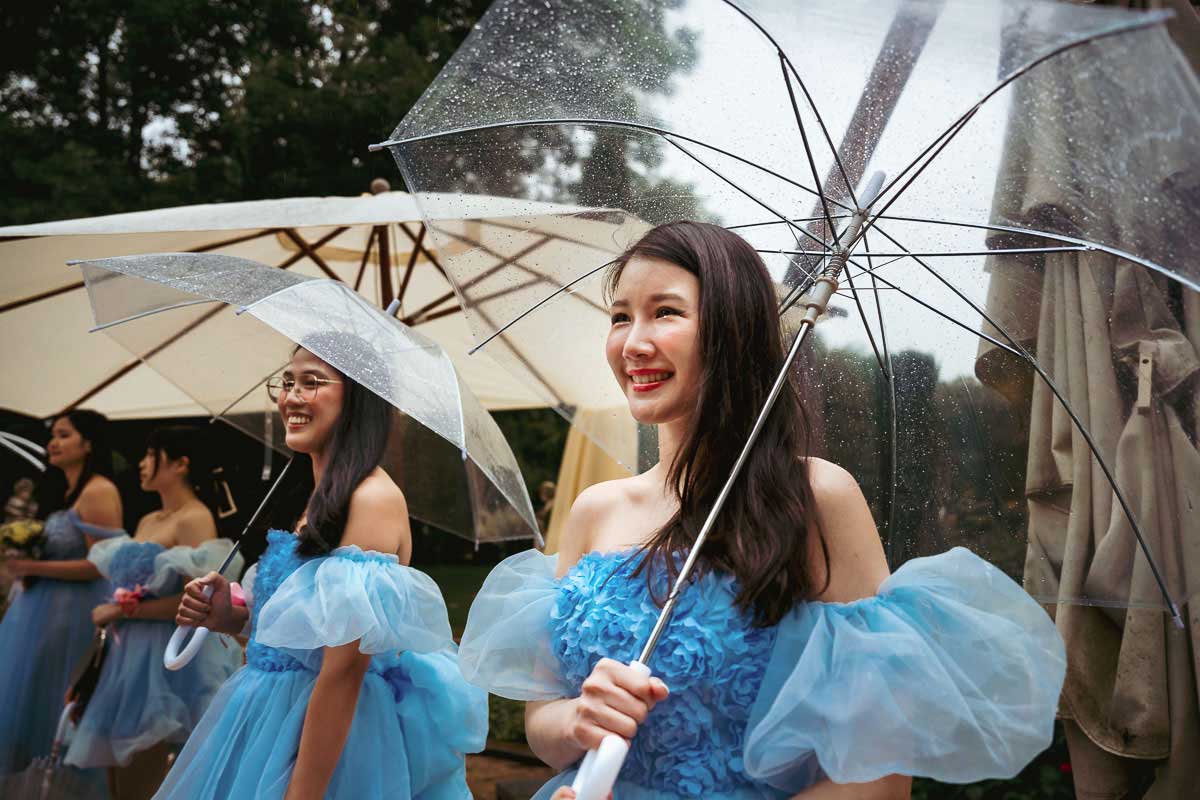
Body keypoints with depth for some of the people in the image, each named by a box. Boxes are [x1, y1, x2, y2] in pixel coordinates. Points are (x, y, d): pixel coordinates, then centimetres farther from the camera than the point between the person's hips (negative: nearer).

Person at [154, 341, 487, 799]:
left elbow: (343, 668, -23)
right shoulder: (317, 498, 9)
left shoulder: (374, 497, -18)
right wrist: (233, 616, 1)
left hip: (340, 735, -8)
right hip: (274, 719, 8)